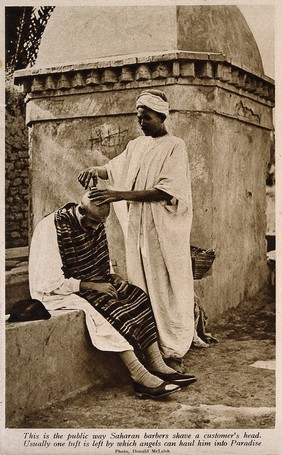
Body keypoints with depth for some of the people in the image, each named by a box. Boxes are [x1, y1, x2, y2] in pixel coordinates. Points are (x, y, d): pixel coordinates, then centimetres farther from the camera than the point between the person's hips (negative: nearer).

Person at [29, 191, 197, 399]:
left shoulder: (95, 223, 3)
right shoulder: (52, 229, -21)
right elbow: (51, 282, -23)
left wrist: (113, 277, -4)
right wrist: (91, 286, -25)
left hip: (96, 283, 8)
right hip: (62, 292, -8)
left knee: (141, 299, -13)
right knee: (112, 309, -31)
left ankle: (158, 366, -19)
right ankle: (141, 377, -32)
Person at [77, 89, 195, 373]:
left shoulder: (174, 147, -5)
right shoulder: (136, 145, 14)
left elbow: (166, 190, -17)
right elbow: (114, 168, 27)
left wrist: (120, 195, -22)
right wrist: (95, 170, 3)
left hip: (164, 231, -6)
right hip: (137, 229, 6)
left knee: (167, 290, -3)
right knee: (140, 287, 5)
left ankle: (173, 353, 3)